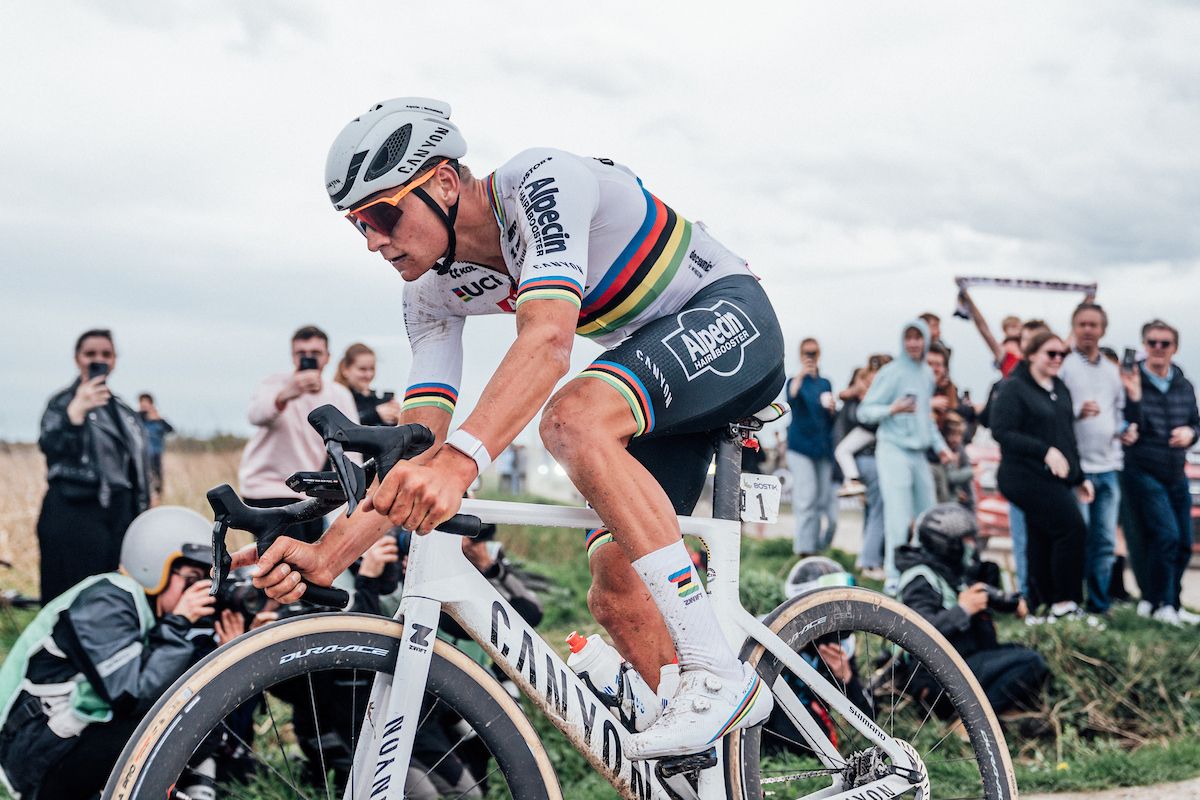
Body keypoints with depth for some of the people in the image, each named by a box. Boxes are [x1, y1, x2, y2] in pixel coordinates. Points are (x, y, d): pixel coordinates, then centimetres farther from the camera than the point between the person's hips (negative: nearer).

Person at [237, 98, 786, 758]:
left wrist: (460, 459, -55)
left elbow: (548, 338, -42)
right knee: (615, 588, -6)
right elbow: (417, 445, -8)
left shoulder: (540, 181, -25)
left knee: (575, 416, -34)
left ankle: (715, 673, -31)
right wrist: (328, 554, -22)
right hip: (653, 372, 8)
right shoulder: (434, 293, -3)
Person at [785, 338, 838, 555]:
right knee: (806, 497, -13)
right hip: (800, 446, -5)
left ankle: (818, 545, 12)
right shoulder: (795, 381, 3)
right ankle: (804, 548, -14)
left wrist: (832, 408, -2)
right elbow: (791, 399, -21)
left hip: (823, 447, 5)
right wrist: (801, 376, -37)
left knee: (825, 498, 1)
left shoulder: (825, 384, 17)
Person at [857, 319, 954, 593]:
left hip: (918, 453, 7)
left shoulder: (927, 373, 13)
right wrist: (893, 409, -25)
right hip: (894, 450, -7)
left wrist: (939, 445, 18)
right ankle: (893, 578, -9)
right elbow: (865, 411, -9)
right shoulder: (891, 373, -8)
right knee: (899, 518, -12)